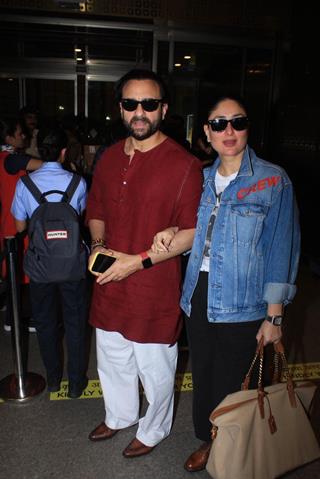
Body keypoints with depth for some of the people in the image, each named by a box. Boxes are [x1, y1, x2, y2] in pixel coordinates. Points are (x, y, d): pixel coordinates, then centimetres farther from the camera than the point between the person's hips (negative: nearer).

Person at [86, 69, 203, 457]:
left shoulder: (183, 165, -15)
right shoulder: (109, 158, 4)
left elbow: (193, 231, -15)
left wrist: (139, 260, -20)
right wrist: (98, 246, -4)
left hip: (155, 289, -6)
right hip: (109, 284, 6)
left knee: (155, 369, 14)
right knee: (111, 360, 25)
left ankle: (153, 430, 44)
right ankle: (119, 416, 53)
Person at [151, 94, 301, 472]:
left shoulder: (273, 180, -9)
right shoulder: (203, 178, 6)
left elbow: (280, 249, -9)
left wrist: (274, 316, -11)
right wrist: (172, 233, -6)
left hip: (243, 304, -4)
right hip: (199, 296, 5)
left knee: (232, 382, 10)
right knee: (202, 376, 18)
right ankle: (207, 440, 43)